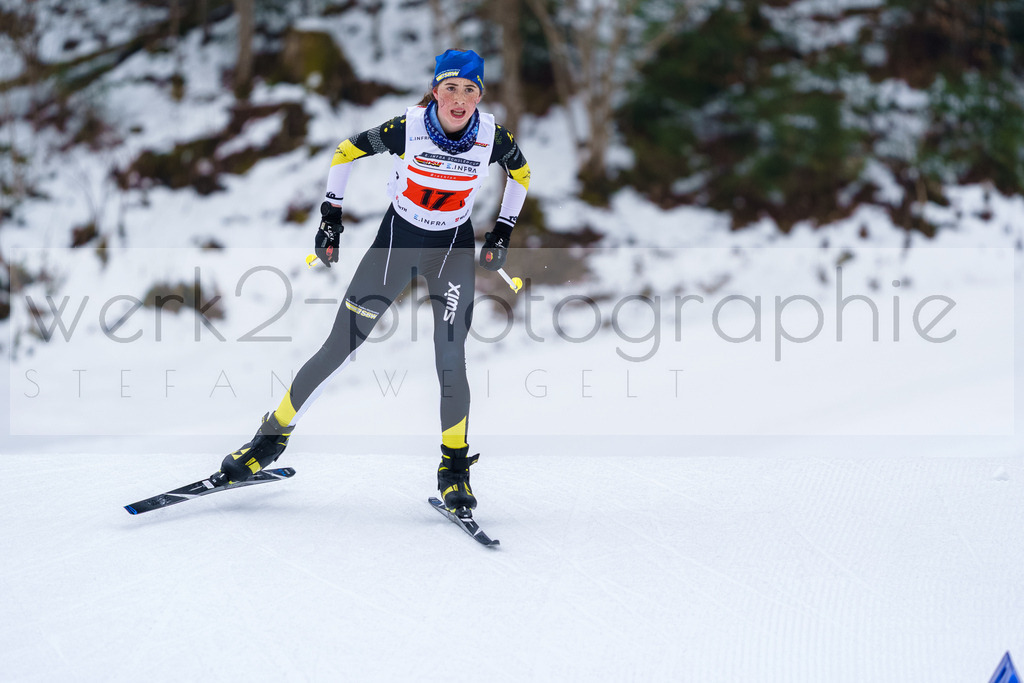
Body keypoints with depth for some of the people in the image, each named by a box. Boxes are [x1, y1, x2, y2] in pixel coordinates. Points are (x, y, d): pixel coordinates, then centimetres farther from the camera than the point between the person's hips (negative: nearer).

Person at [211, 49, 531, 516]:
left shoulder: (493, 137, -16)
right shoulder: (408, 127, -21)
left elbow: (520, 172, 8)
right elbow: (347, 152, -4)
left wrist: (503, 232, 4)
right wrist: (331, 215, -4)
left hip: (454, 249, 1)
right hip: (396, 240, 0)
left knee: (450, 359, -14)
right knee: (338, 350, -2)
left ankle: (454, 469, 4)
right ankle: (273, 437, 14)